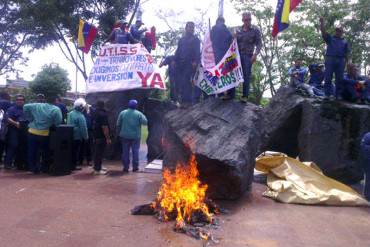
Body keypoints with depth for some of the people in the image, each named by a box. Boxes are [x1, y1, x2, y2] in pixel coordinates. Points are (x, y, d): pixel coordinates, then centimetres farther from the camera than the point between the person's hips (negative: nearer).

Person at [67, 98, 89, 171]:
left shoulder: (70, 114, 4)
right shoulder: (80, 116, -19)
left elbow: (68, 124, 13)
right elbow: (83, 128, -17)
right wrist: (85, 136, -8)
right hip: (78, 136, -7)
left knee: (71, 150, 17)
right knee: (76, 151, 3)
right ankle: (73, 165, 8)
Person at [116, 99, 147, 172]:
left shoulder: (122, 113, 0)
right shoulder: (138, 114, -5)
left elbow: (118, 124, 3)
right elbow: (145, 122, -5)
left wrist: (120, 131, 17)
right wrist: (143, 116, 13)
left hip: (125, 136, 2)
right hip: (135, 136, -1)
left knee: (125, 151, 7)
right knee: (135, 151, 6)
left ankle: (126, 167, 9)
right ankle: (135, 167, 8)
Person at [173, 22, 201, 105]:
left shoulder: (195, 39, 10)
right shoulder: (181, 39, 23)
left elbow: (197, 51, 0)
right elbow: (178, 50, 22)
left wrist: (195, 61, -14)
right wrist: (175, 60, 10)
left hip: (190, 63, -5)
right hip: (181, 63, 5)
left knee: (186, 81, -14)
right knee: (180, 80, -3)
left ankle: (187, 99, -12)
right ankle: (184, 98, 2)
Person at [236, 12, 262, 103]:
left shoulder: (255, 30, 3)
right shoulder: (238, 31, 12)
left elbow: (259, 43, -2)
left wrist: (255, 54, -15)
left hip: (248, 55, -3)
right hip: (238, 55, 3)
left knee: (246, 75, -3)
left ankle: (245, 96, 1)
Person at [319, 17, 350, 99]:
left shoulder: (345, 42, 21)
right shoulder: (330, 38, 16)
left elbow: (347, 53, 15)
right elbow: (323, 31, 2)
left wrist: (346, 62, 2)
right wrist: (322, 22, -9)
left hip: (340, 61, 2)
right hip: (330, 59, -2)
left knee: (339, 79, 0)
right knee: (328, 78, -8)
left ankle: (338, 95, 3)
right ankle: (328, 94, -7)